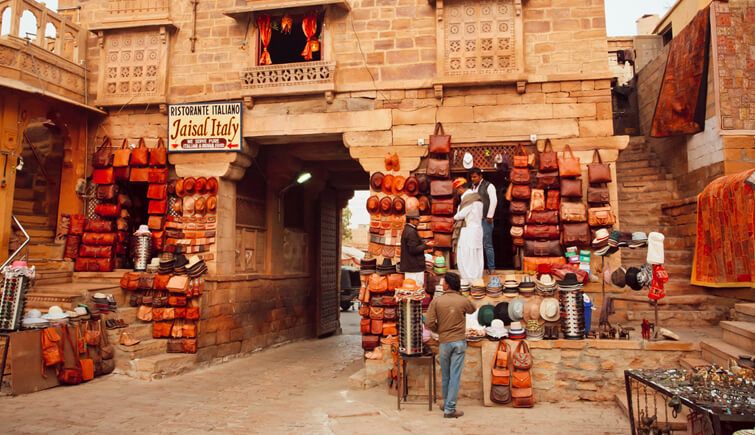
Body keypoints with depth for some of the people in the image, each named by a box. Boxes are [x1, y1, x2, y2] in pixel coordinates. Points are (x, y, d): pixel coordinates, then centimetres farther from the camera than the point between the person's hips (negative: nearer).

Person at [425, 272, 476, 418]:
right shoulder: (463, 301, -5)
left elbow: (429, 323, -10)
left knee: (445, 375, 16)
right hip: (459, 342, -1)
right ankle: (450, 409, 4)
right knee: (455, 376, 2)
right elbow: (472, 309, 19)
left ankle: (447, 403, 31)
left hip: (444, 342, 1)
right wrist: (460, 294, 16)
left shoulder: (436, 301, -7)